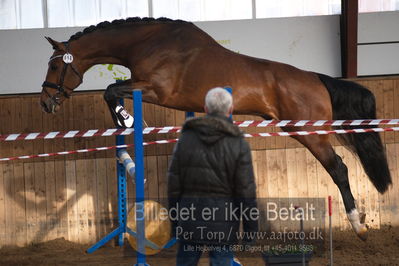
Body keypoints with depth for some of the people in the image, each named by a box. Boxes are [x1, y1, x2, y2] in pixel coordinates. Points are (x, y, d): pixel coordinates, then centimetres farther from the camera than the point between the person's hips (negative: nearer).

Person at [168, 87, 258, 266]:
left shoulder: (186, 137, 1)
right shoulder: (238, 144, -7)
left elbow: (174, 182, 1)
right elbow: (245, 190, -10)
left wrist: (175, 221, 10)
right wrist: (251, 228, -2)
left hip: (191, 217, 2)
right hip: (223, 221, -2)